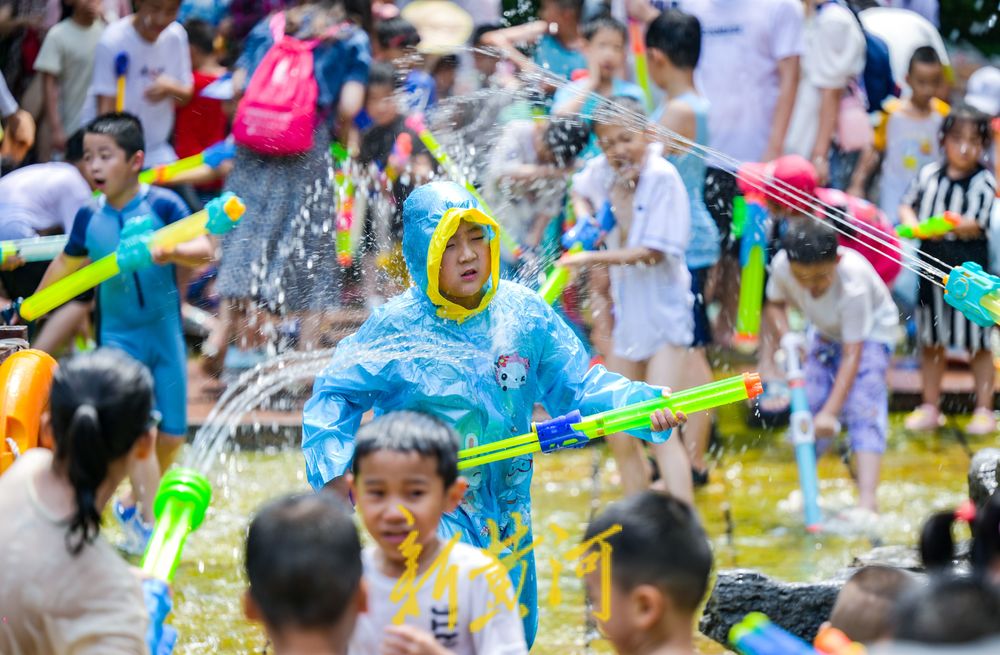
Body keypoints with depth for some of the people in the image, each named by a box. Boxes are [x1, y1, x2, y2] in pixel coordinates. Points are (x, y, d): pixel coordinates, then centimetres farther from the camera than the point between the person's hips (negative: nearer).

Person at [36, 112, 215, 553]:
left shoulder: (163, 205, -13)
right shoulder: (89, 218, -4)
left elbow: (204, 252, -23)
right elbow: (67, 265, 14)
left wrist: (171, 252, -44)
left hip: (164, 331, 0)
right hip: (117, 336, 0)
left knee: (172, 434, 6)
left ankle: (138, 504, 30)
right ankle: (146, 522, -12)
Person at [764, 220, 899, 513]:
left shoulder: (853, 283, -41)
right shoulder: (781, 266, -28)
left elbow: (852, 355, -37)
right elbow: (774, 303, -2)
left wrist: (830, 412, -39)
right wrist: (785, 335, -24)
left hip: (870, 332, -6)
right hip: (827, 332, 6)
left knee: (863, 406, -22)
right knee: (809, 403, 1)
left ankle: (867, 498, -31)